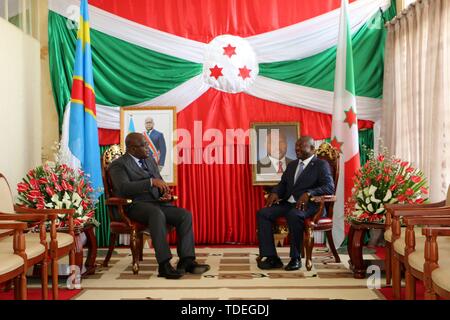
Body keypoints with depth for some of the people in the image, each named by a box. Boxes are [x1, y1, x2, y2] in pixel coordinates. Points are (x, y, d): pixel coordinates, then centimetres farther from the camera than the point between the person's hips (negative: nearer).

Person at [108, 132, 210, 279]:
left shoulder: (150, 160, 21)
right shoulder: (118, 165, -1)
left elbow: (161, 183, 22)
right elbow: (124, 188, -19)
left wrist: (166, 194, -2)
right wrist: (151, 181, -27)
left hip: (156, 203, 7)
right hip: (134, 206, -7)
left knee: (185, 215, -17)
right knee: (157, 214, -38)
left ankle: (186, 260, -20)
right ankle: (164, 265, -37)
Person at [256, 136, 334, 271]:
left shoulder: (321, 165, 2)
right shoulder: (292, 165, 22)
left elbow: (329, 187, -12)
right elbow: (282, 184, 21)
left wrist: (308, 193, -28)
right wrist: (275, 193, -3)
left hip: (308, 204, -6)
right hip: (287, 203, 6)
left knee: (293, 215, -38)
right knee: (262, 213, -17)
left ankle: (296, 258, -21)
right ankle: (271, 257, -16)